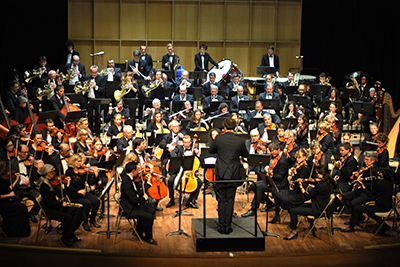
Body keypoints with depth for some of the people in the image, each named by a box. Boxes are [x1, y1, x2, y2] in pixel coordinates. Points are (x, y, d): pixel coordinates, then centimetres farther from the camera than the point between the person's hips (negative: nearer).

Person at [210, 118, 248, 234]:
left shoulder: (219, 139, -8)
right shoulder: (240, 141, -7)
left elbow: (211, 151, 10)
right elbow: (245, 155, 9)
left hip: (221, 174, 0)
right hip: (233, 175, 0)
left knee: (221, 201, 8)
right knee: (230, 201, 9)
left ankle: (221, 226, 11)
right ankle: (228, 227, 12)